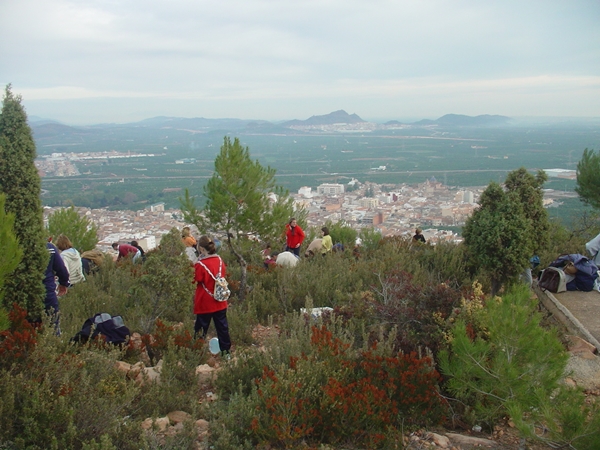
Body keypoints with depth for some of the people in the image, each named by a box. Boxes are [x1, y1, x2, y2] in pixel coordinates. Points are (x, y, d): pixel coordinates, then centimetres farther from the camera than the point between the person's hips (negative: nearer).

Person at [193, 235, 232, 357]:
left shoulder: (200, 264, -19)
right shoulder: (219, 260, 0)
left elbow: (197, 280, -15)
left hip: (205, 303, -5)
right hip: (220, 302, 5)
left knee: (201, 328, 7)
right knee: (222, 326, 13)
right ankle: (226, 351, 20)